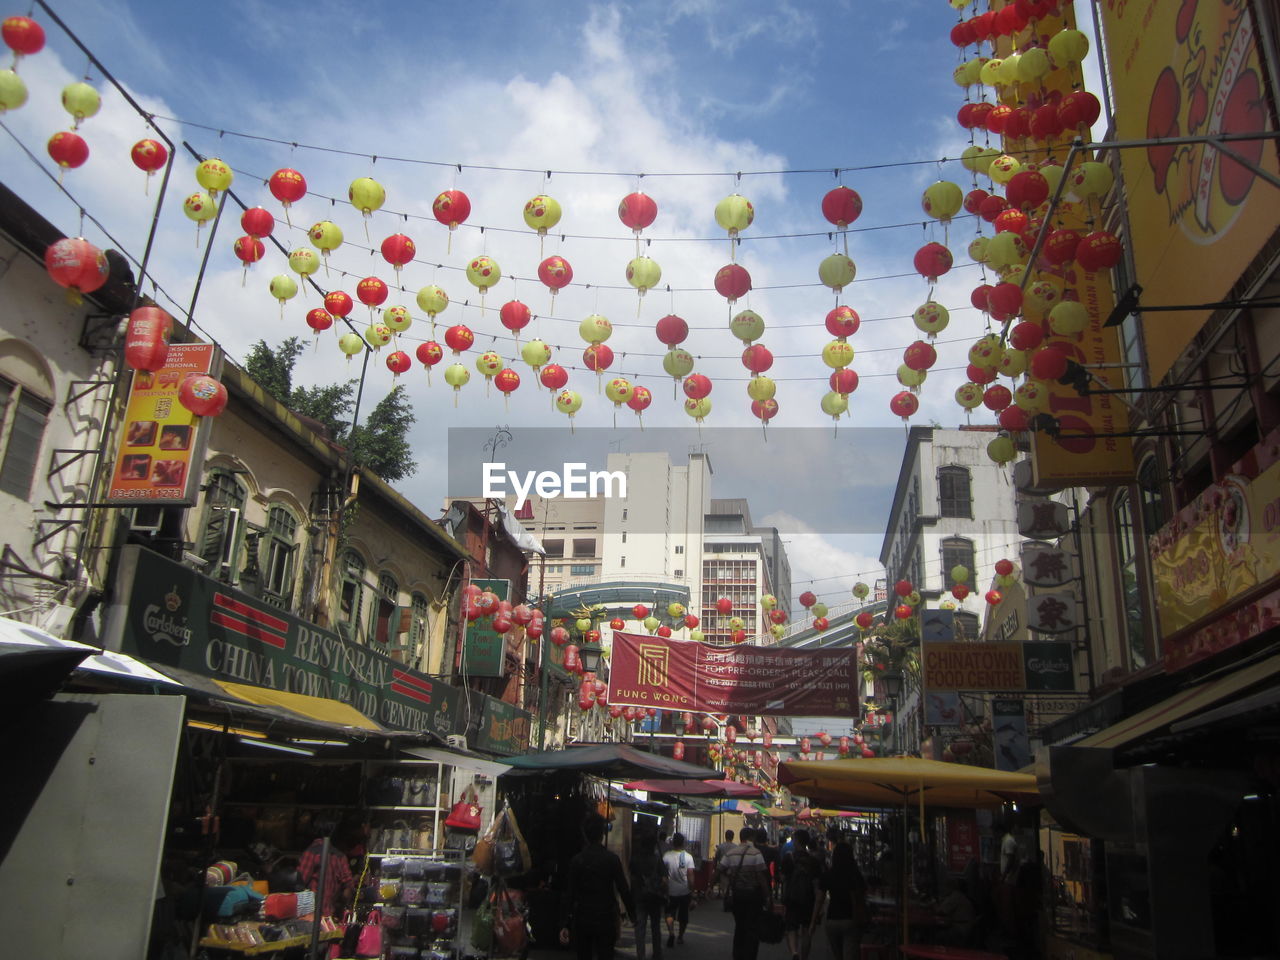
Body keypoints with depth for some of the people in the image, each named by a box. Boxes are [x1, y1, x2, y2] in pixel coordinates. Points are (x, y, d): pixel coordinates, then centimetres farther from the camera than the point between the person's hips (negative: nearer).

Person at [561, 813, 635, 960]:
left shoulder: (576, 861, -5)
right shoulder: (612, 859, -8)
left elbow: (570, 894, -6)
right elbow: (623, 889, -6)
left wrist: (565, 925, -4)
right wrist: (632, 914, 7)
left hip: (582, 920, 1)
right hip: (606, 920, -1)